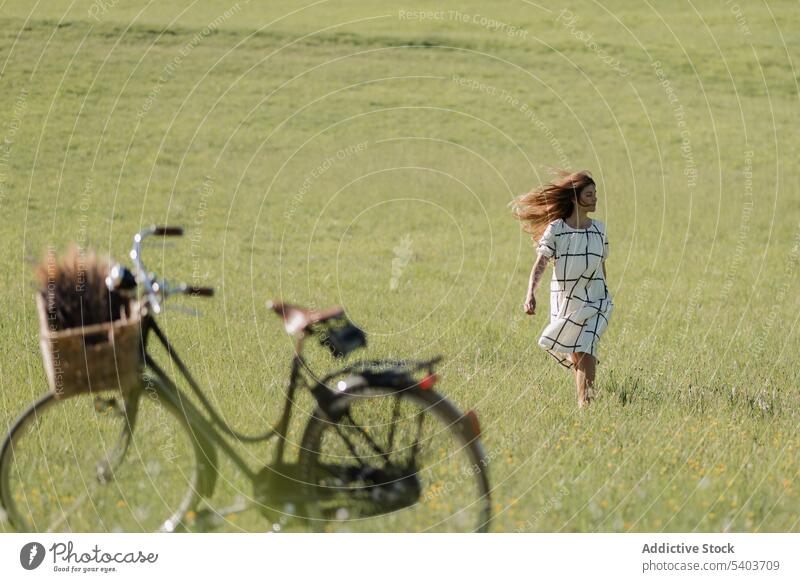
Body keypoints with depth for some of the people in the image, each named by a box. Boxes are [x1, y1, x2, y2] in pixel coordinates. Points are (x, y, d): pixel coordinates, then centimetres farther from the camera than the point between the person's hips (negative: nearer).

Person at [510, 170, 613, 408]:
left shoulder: (599, 229, 5)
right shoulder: (555, 229, -6)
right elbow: (540, 264, -13)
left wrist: (603, 297, 22)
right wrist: (530, 294, -27)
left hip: (595, 301, 1)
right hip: (564, 300, -1)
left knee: (586, 349, -17)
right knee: (574, 356, 10)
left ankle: (585, 402, -19)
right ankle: (584, 393, 34)